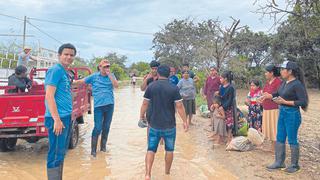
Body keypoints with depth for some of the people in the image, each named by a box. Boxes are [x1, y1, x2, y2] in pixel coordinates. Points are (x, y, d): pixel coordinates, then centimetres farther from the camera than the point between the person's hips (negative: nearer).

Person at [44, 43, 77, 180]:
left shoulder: (65, 73, 16)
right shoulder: (55, 70, -11)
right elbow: (49, 96, -18)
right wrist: (57, 119, -22)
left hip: (66, 117, 10)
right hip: (58, 118, -9)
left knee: (61, 153, 16)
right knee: (55, 154, -4)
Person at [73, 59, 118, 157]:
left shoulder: (111, 76, 9)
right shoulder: (94, 76, 4)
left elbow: (116, 85, -6)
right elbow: (81, 81, 7)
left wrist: (109, 75, -11)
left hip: (110, 105, 3)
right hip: (98, 105, -3)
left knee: (106, 127, 11)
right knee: (98, 128, -6)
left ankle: (103, 146, 27)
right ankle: (93, 150, 2)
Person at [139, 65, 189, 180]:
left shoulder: (151, 87, -3)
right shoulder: (174, 88, -9)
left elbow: (145, 104, 1)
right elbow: (179, 106, -10)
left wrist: (141, 116, 15)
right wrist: (185, 121, -2)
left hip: (154, 124, 1)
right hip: (169, 125, -1)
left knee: (151, 149, 8)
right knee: (169, 150, 17)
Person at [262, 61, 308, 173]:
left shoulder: (297, 84, -17)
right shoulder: (284, 83, 6)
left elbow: (303, 102, -20)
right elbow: (279, 94, 20)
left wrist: (285, 102, -22)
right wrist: (270, 96, 2)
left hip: (292, 114, -8)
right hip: (282, 113, 8)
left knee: (292, 140, 4)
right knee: (280, 138, 13)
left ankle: (294, 165, 21)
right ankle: (279, 162, 26)